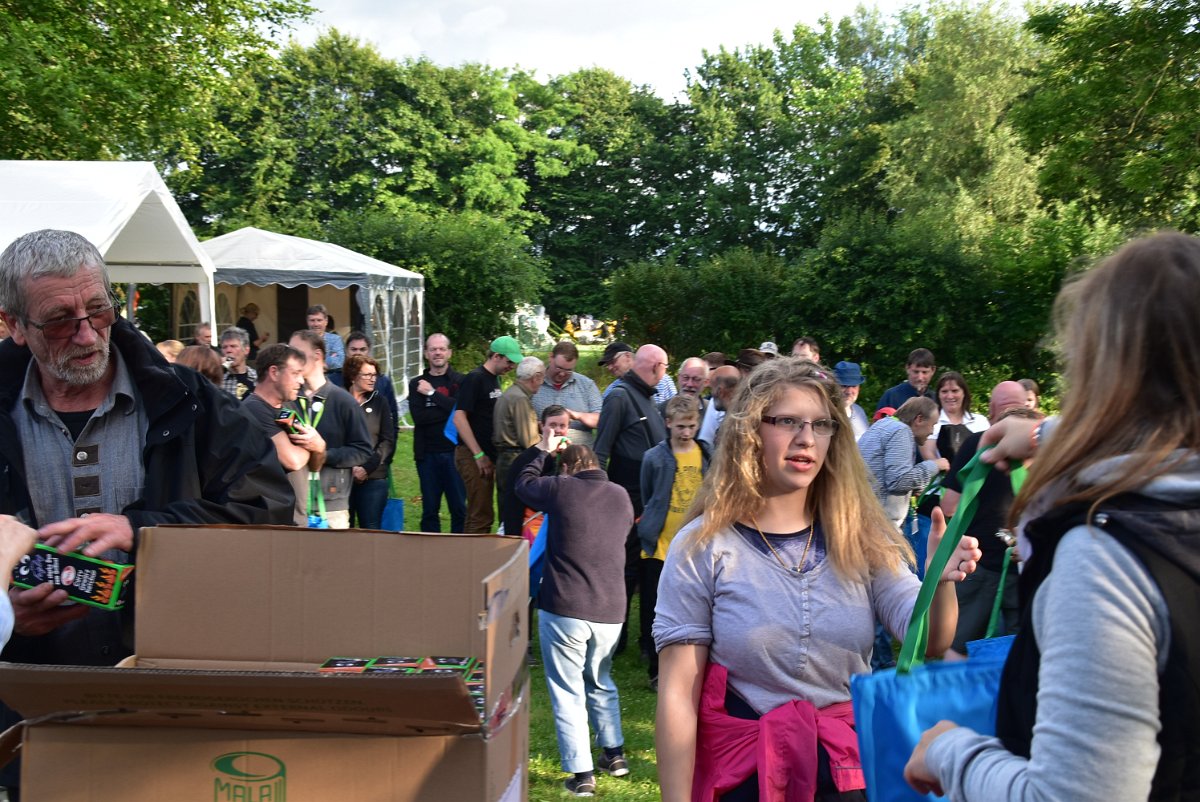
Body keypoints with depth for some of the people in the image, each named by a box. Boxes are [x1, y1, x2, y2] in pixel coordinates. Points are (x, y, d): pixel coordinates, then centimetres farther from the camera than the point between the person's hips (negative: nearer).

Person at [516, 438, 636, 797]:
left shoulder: (560, 488, -5)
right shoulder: (621, 496, 7)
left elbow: (524, 484, 14)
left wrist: (542, 451, 28)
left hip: (563, 610, -5)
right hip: (610, 612, 5)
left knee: (568, 693, 4)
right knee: (600, 681, 26)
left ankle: (581, 774, 4)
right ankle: (614, 753, 31)